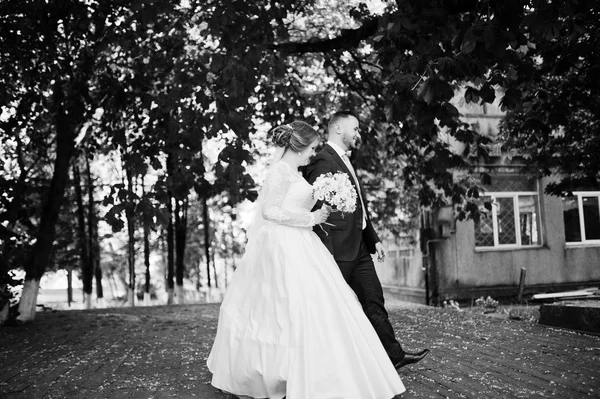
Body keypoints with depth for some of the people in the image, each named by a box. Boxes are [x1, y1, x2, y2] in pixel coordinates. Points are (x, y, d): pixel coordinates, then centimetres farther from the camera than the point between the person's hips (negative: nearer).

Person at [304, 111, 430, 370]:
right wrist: (326, 253, -23)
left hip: (359, 247, 10)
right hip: (338, 250, -9)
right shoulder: (323, 161, -14)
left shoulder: (345, 161, 18)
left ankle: (393, 354, 20)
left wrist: (374, 239, 21)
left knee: (374, 301, 12)